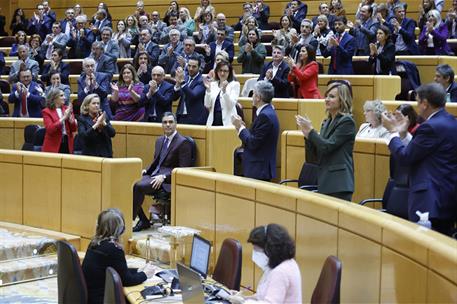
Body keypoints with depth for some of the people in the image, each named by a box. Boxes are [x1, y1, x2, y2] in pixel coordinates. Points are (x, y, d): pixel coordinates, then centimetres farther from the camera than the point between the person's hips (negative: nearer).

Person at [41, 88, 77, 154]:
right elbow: (50, 129, -15)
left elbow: (74, 128, 6)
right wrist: (63, 118, -18)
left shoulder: (67, 109, 9)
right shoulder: (47, 111, -2)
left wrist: (69, 116, -10)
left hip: (67, 144, 4)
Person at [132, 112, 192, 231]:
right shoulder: (160, 140, 19)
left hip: (168, 180, -7)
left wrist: (164, 177, -21)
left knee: (139, 186, -29)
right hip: (154, 175, 7)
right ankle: (143, 220, -9)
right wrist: (146, 170, 3)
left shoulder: (183, 142, -5)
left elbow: (183, 168, -11)